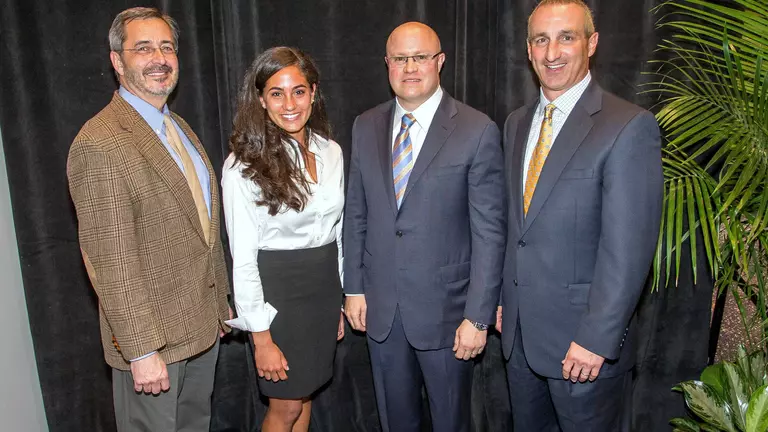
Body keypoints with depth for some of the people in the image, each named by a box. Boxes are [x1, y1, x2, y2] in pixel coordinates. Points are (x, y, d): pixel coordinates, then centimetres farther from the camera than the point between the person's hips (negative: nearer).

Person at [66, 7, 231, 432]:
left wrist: (220, 302, 15)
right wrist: (141, 350, -20)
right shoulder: (99, 144, -20)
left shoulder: (179, 127, 9)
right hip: (150, 334, -8)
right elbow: (111, 262, -21)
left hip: (203, 323, 8)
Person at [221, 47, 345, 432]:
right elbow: (243, 258, -14)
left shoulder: (331, 152, 1)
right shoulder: (245, 165, -16)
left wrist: (339, 300, 13)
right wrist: (261, 337, -13)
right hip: (278, 290, -5)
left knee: (305, 395, 19)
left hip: (325, 285, 5)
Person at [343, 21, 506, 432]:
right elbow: (355, 213, 7)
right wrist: (353, 288, 5)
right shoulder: (366, 126, 3)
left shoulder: (477, 131, -11)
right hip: (379, 305, 4)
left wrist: (478, 316, -14)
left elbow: (489, 231, -12)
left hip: (444, 307, -3)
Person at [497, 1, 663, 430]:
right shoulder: (516, 123, 8)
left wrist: (597, 339, -19)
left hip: (586, 339, -6)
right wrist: (504, 297, 11)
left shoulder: (630, 127, -14)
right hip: (519, 331, 6)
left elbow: (628, 248, -18)